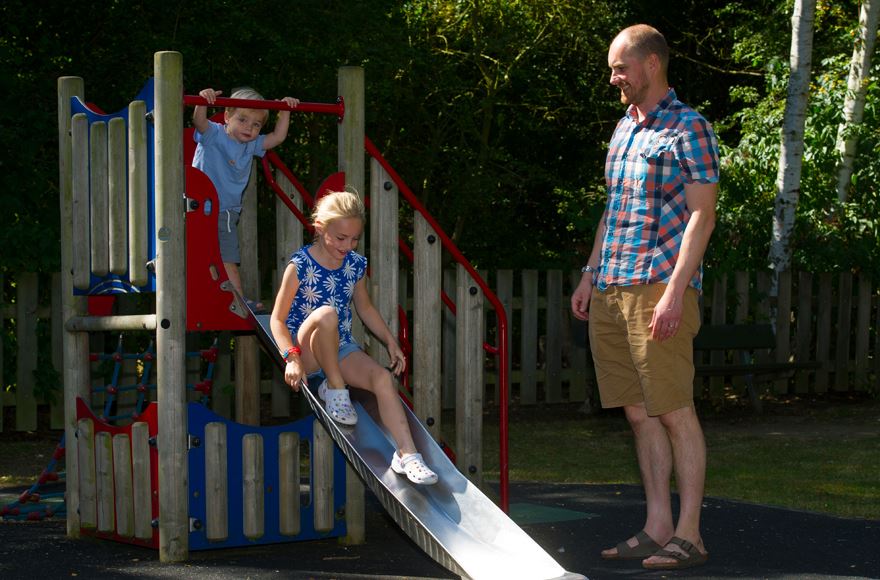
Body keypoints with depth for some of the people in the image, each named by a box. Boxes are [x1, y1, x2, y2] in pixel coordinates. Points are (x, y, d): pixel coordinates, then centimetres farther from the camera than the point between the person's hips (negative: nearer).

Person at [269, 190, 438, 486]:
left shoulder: (356, 264, 2)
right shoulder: (300, 265, -13)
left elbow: (365, 308, 18)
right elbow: (277, 319, -12)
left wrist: (391, 342, 8)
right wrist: (291, 358, -27)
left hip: (341, 348, 5)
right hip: (305, 352, -5)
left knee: (383, 377, -23)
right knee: (326, 313, -37)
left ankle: (406, 453, -27)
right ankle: (335, 389, -18)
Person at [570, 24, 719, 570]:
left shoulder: (689, 128, -5)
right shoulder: (624, 128, 19)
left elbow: (702, 216, -10)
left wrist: (675, 290, -18)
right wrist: (590, 274, 19)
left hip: (658, 288, -8)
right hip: (611, 290, 8)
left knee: (675, 413, -5)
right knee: (639, 413, 8)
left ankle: (689, 535, 0)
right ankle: (658, 529, 14)